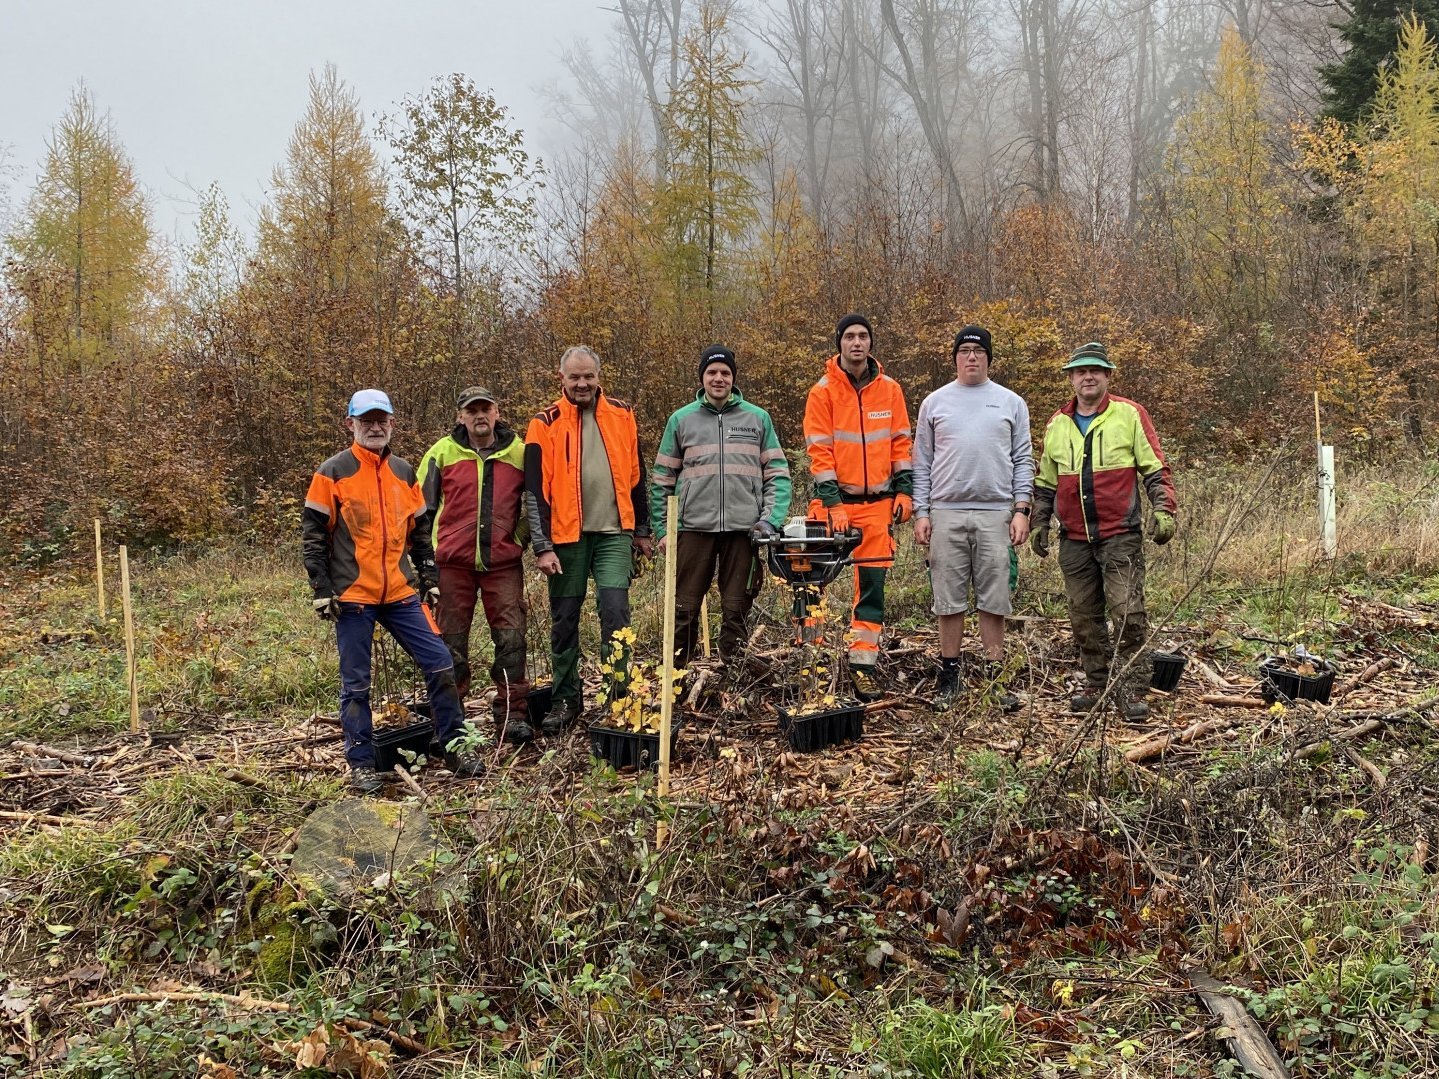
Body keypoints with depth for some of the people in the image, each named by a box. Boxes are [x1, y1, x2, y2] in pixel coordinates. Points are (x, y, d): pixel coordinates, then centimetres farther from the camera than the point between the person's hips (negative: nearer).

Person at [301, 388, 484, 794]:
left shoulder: (405, 473, 11)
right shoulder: (333, 473, -3)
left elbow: (420, 531, 18)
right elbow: (313, 535, -3)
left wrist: (430, 579, 12)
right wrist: (322, 590, -8)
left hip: (401, 594, 4)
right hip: (352, 596, -4)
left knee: (440, 664, 0)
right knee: (355, 683, 3)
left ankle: (453, 745, 12)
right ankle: (361, 764, 14)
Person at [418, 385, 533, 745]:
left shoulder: (520, 452, 5)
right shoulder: (442, 452, 4)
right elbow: (421, 504, 10)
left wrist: (520, 538, 5)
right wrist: (430, 548, 5)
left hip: (503, 562, 0)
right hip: (452, 562, 0)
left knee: (511, 637, -4)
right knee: (451, 641, 5)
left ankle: (513, 714, 5)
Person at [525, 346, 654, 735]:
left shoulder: (621, 416, 7)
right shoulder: (545, 425, -1)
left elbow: (635, 475, 14)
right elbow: (536, 490, -4)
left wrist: (642, 530, 14)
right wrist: (543, 547, -10)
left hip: (614, 533, 1)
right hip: (566, 536, -1)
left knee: (615, 610, -9)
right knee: (564, 619, 6)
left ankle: (619, 695, 0)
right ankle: (566, 699, 19)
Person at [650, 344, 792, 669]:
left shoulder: (758, 418, 8)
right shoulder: (681, 419, 8)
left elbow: (778, 474, 7)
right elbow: (662, 479, 10)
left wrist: (771, 520, -6)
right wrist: (661, 528, 3)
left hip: (744, 530, 0)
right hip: (695, 528, 0)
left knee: (737, 611, 6)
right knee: (685, 609, 2)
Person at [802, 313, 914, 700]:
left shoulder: (889, 389, 6)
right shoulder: (823, 391, -3)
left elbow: (900, 442, 11)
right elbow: (819, 449, -7)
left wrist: (905, 490, 2)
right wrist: (832, 504, -14)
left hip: (878, 502, 2)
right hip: (836, 500, -2)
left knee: (872, 584, 1)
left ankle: (863, 666, 6)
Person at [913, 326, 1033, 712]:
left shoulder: (1011, 403, 10)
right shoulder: (935, 403, 11)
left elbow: (1022, 461, 8)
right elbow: (922, 463, 10)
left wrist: (1021, 510, -2)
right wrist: (920, 513, 2)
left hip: (996, 514, 0)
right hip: (946, 513, 0)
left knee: (994, 601, 2)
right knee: (949, 600, 3)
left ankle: (995, 677, 9)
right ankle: (949, 676, 12)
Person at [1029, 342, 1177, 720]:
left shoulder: (1130, 415, 0)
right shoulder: (1057, 425, 12)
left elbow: (1155, 469, 1)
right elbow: (1045, 482, 22)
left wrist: (1163, 510, -9)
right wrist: (1039, 523, 18)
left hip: (1121, 536, -4)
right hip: (1074, 540, 4)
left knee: (1128, 613, -10)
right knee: (1084, 618, 8)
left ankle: (1130, 690, -3)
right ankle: (1097, 685, 19)